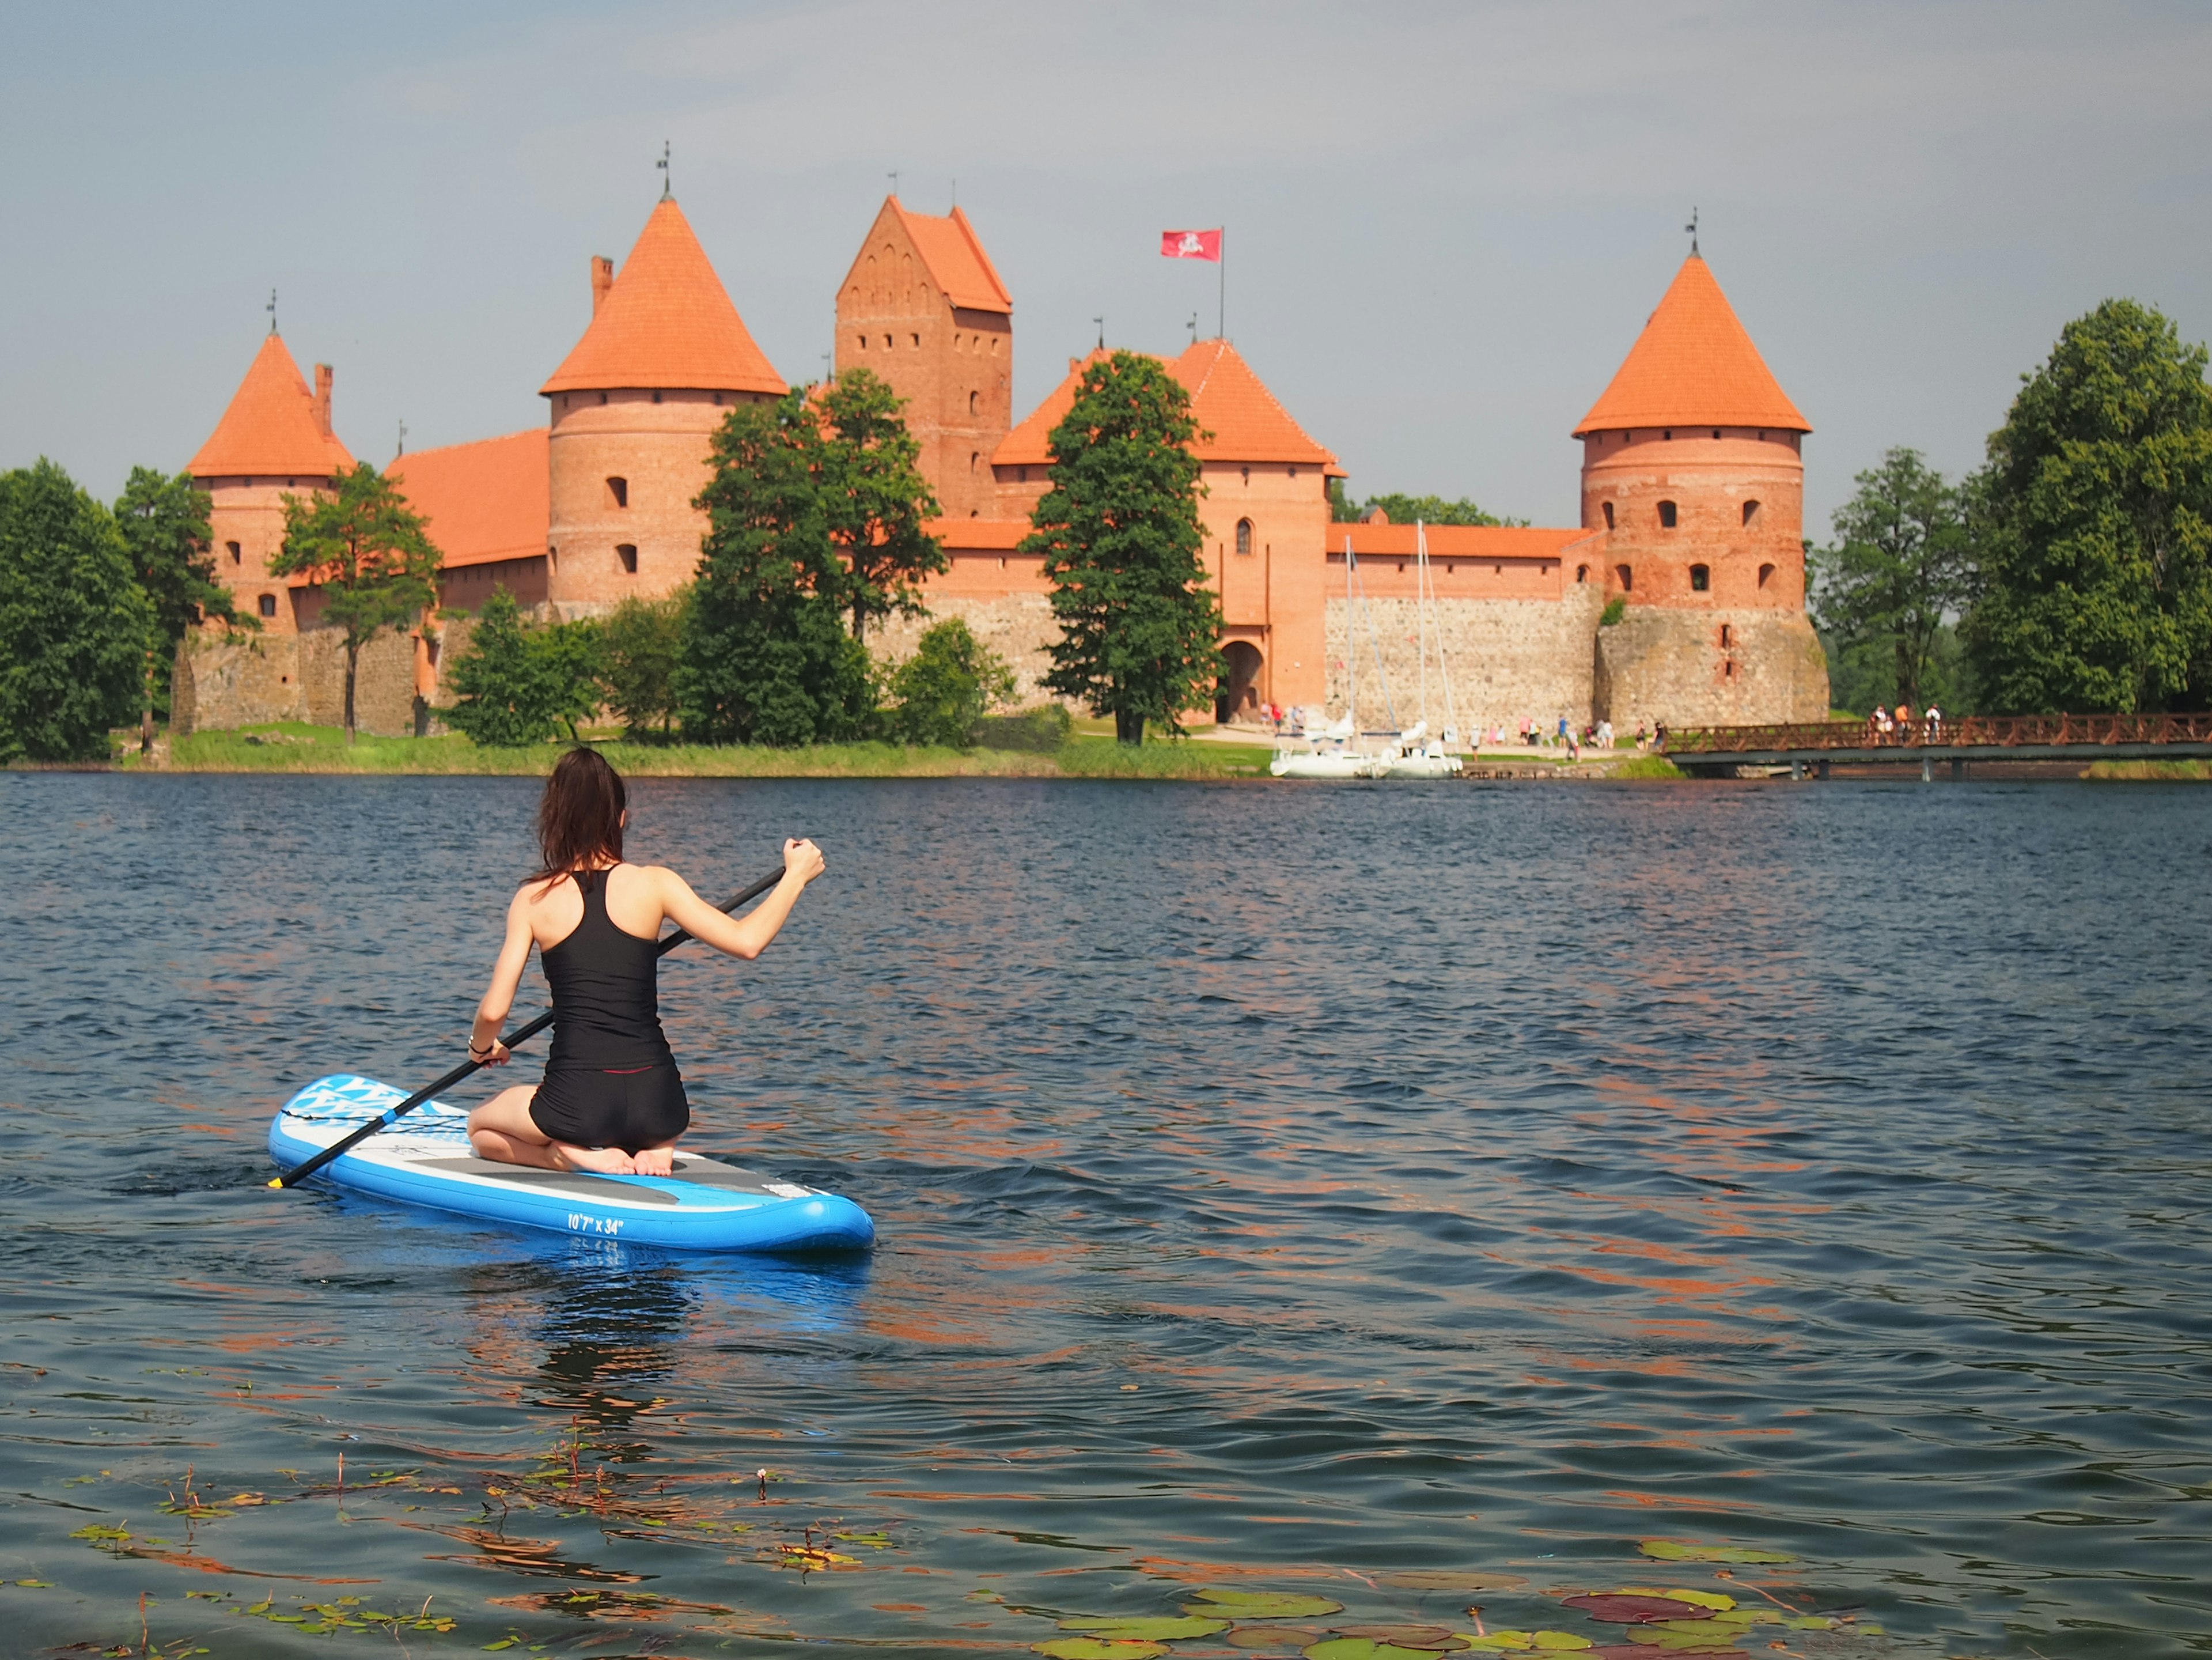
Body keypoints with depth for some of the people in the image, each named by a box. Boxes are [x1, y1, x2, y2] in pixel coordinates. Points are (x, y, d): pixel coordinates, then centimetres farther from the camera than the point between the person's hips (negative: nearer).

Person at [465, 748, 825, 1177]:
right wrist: (796, 876, 7)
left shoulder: (533, 900, -2)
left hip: (577, 1103, -2)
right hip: (653, 1099, 2)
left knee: (481, 1129, 29)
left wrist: (481, 1047, 21)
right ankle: (652, 1150, 4)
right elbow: (747, 942, -7)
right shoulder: (653, 884, -3)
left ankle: (575, 1155, 0)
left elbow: (494, 1011, -3)